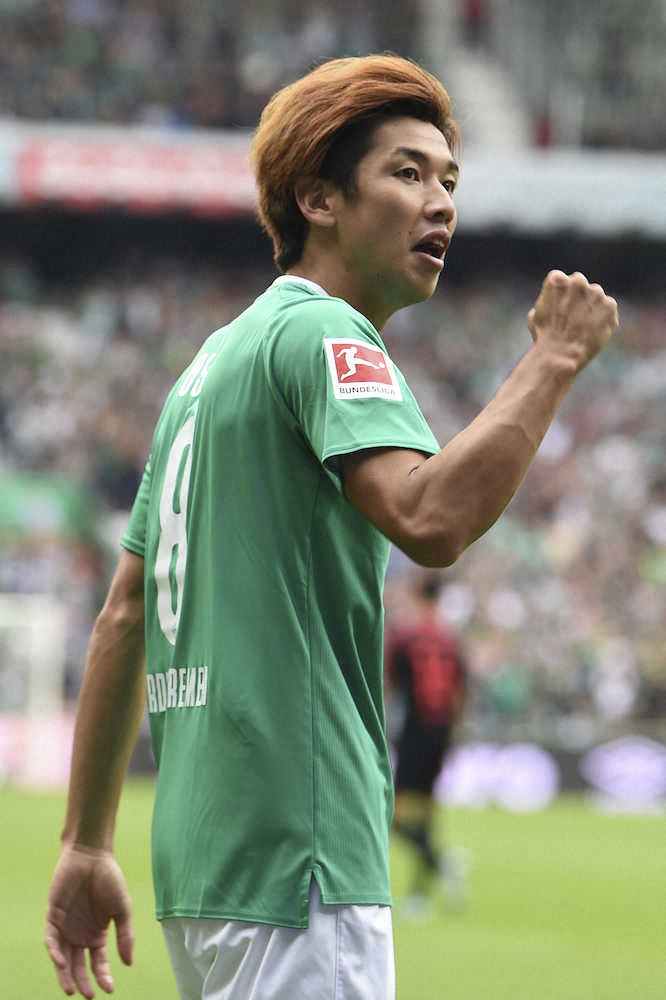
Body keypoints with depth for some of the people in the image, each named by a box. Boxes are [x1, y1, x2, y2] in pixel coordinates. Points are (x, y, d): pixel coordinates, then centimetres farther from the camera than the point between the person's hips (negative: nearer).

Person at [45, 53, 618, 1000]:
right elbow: (427, 518, -27)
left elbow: (123, 618, 20)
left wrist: (87, 845, 21)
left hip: (202, 850, 10)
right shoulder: (321, 333, -8)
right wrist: (554, 357, -16)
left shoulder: (213, 361, 20)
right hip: (294, 851, -10)